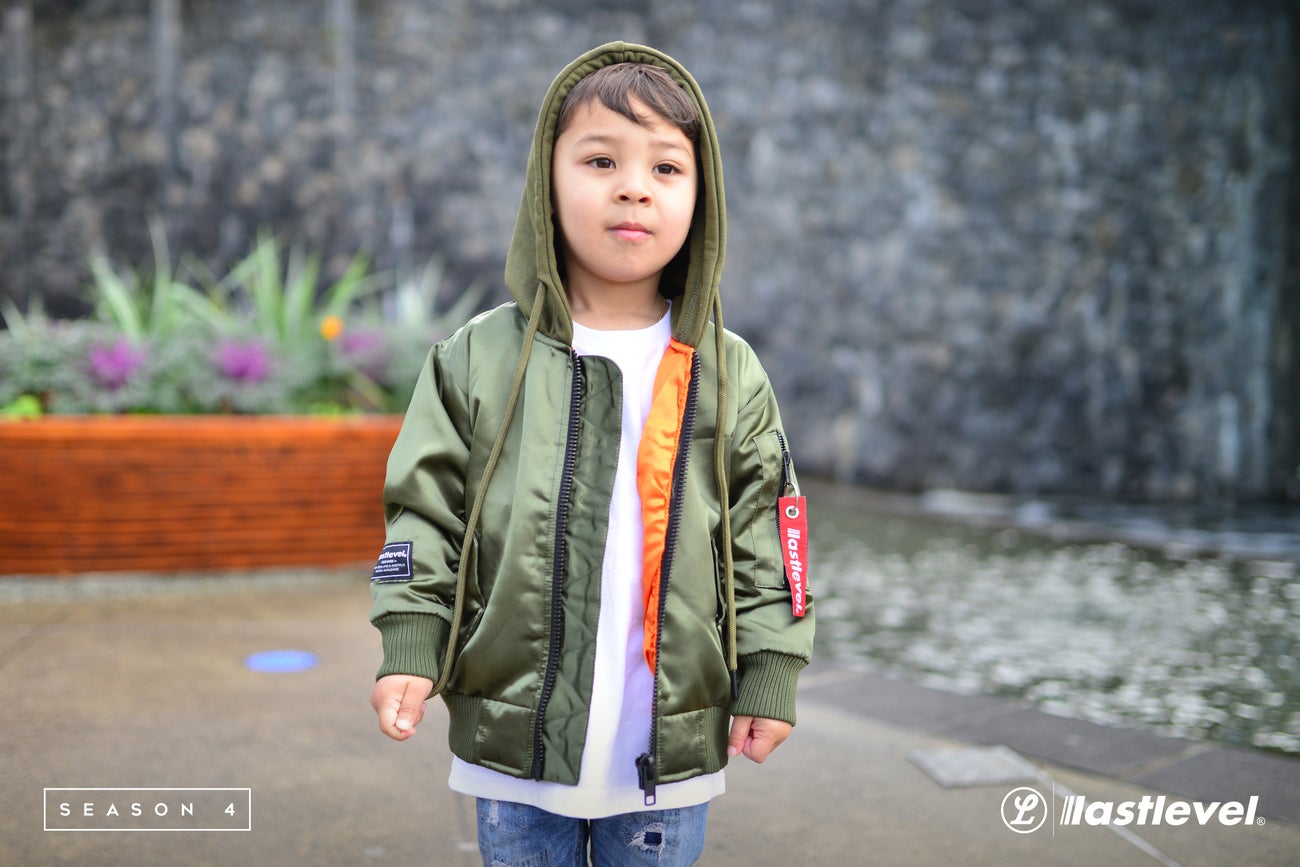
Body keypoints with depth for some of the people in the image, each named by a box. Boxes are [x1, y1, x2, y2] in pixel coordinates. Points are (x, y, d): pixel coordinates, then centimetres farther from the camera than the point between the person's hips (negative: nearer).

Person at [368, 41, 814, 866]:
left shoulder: (730, 376, 0)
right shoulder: (479, 358, -2)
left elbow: (762, 536, 3)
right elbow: (426, 511, 1)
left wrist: (769, 677, 0)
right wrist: (410, 649, -6)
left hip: (671, 744, 1)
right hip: (516, 735, 0)